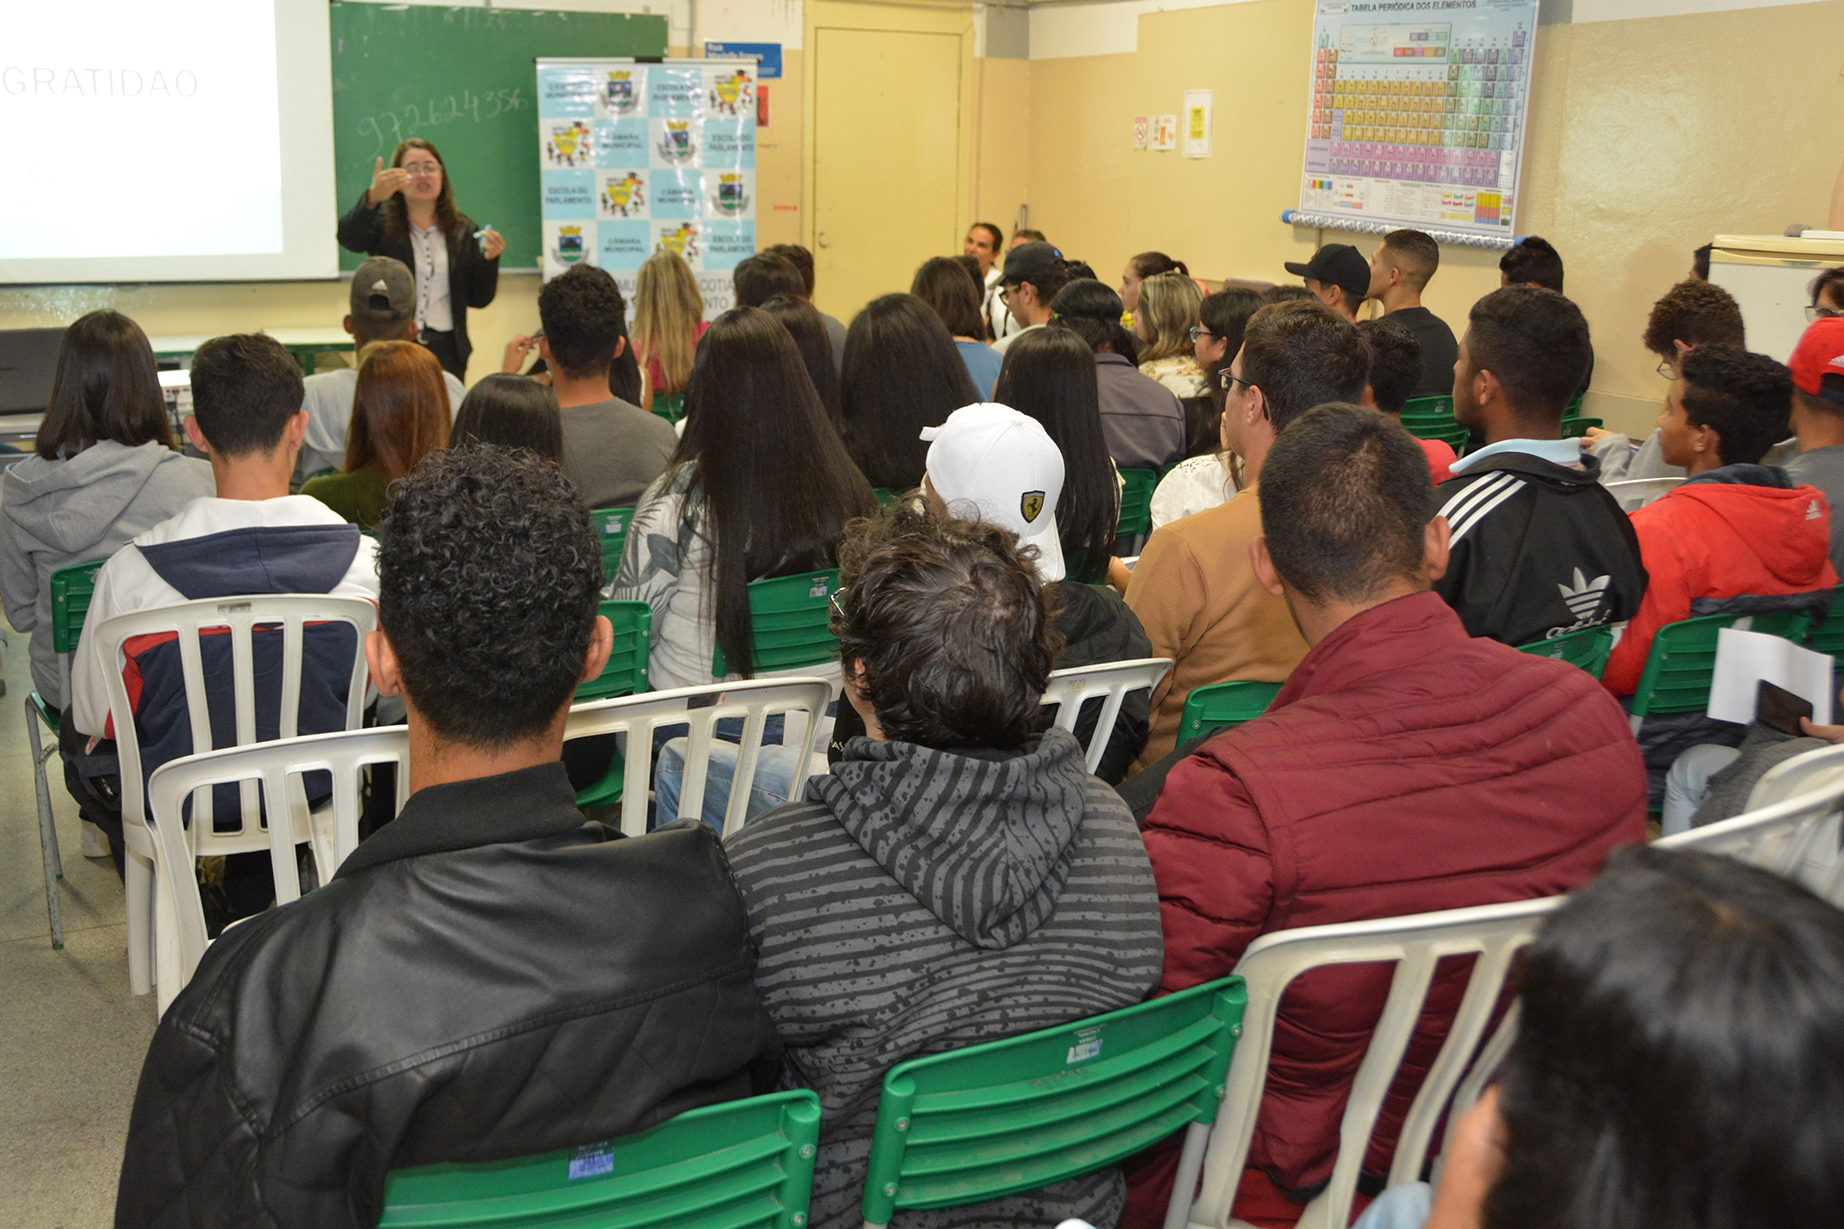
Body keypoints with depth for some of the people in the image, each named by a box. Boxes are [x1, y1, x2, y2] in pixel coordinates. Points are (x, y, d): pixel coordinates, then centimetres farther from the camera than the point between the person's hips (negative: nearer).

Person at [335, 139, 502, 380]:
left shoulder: (464, 230, 10)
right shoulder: (382, 223, 4)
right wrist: (373, 198, -36)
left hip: (446, 351, 2)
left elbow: (479, 299, 9)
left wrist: (489, 260, -9)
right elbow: (348, 238, -20)